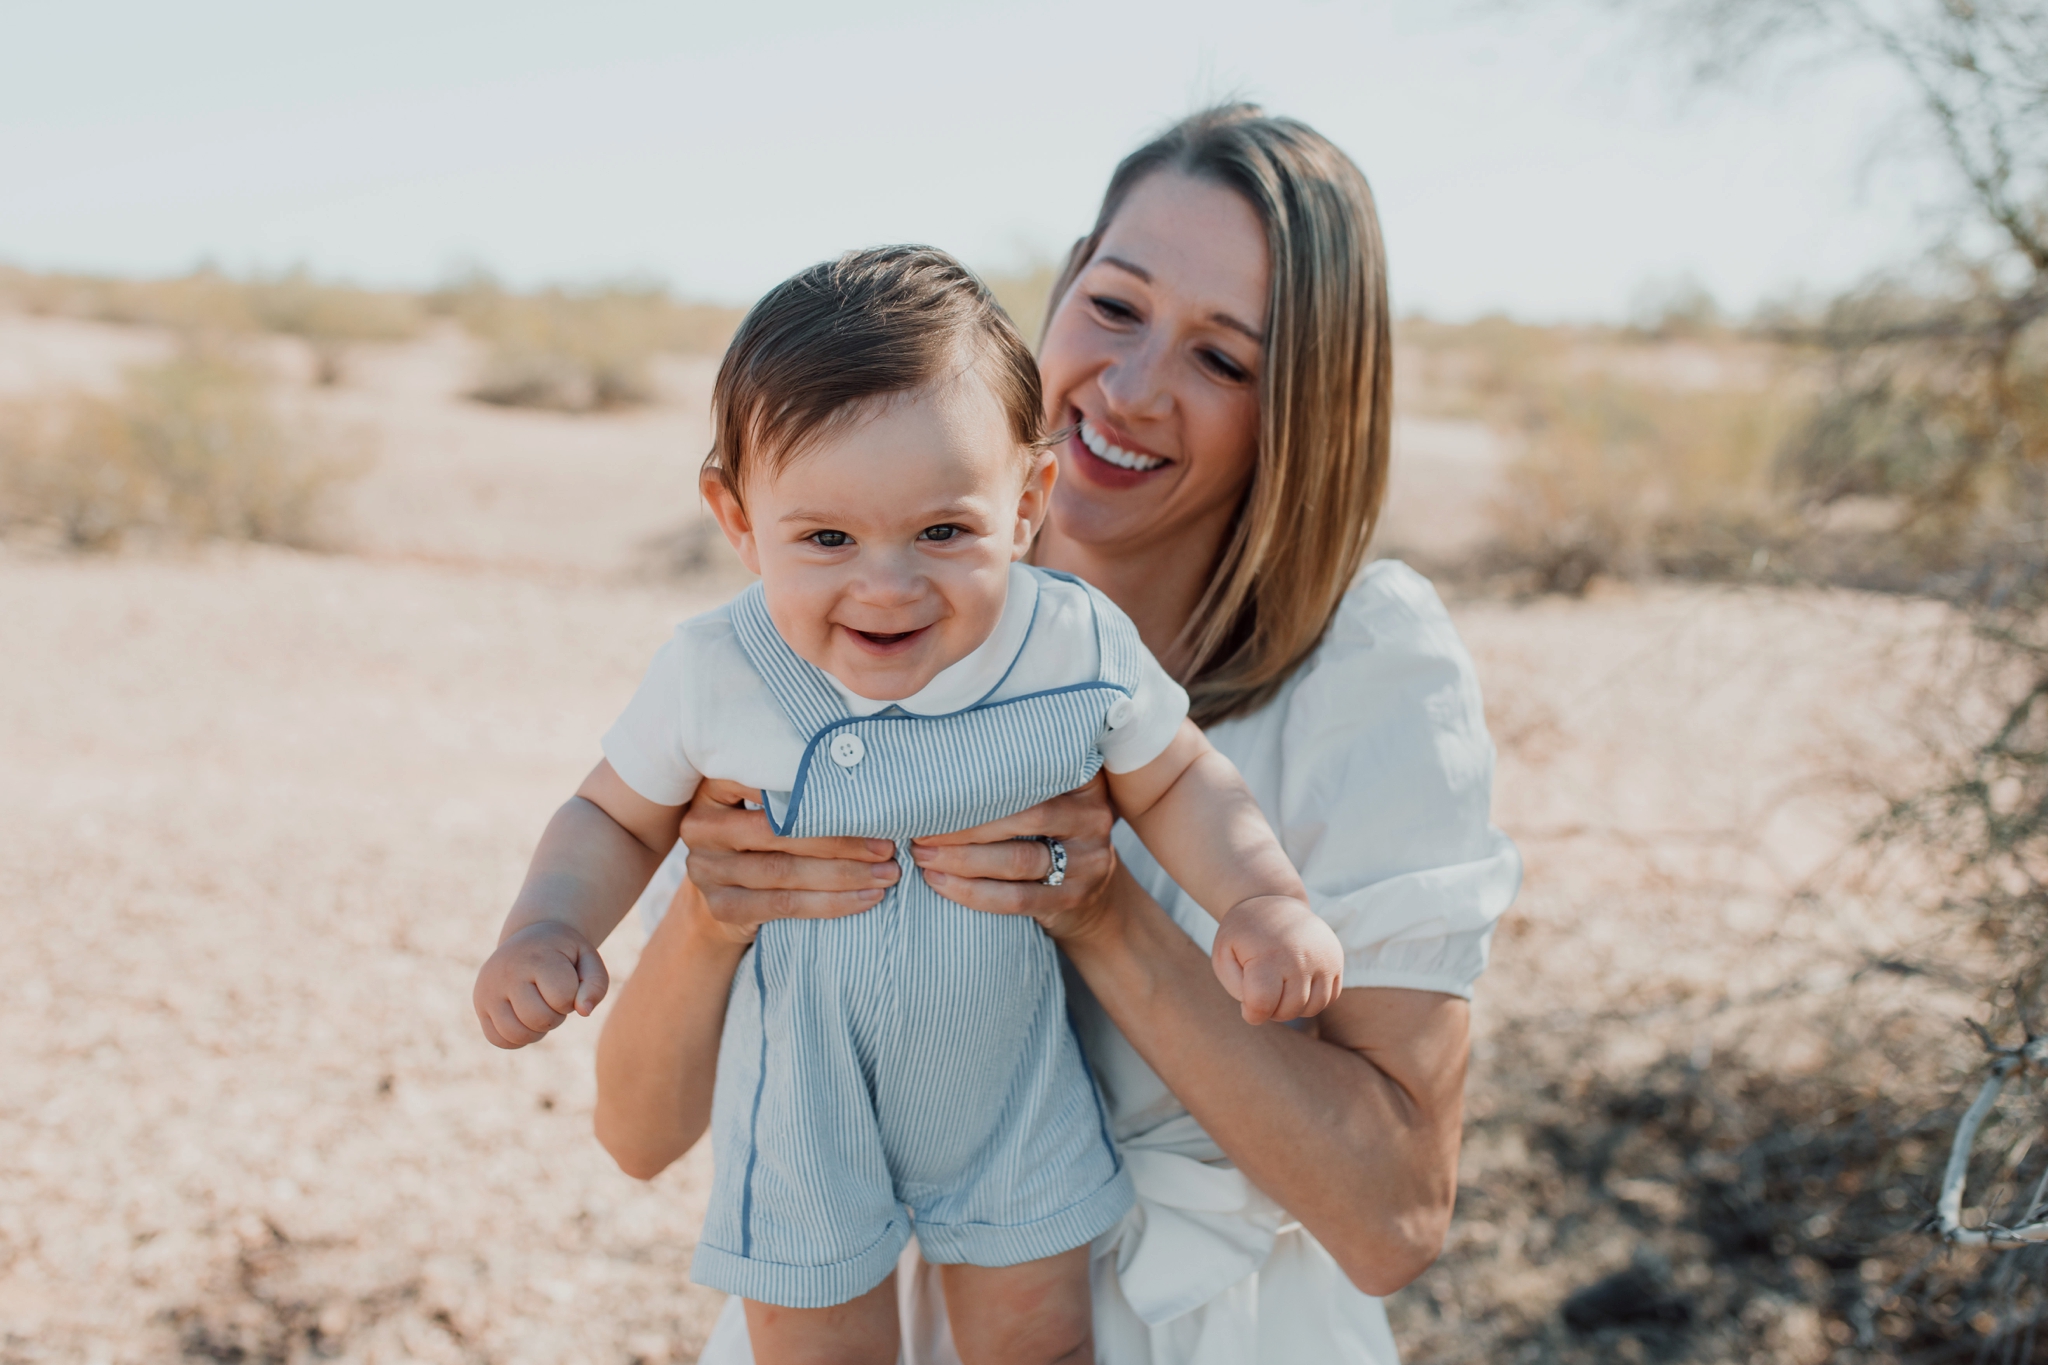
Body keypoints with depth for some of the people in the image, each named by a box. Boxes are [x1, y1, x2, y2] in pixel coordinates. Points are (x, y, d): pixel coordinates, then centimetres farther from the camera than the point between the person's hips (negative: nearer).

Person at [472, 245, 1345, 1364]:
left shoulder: (1079, 650, -19)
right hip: (806, 1109, -1)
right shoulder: (712, 677, -21)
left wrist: (1266, 900, -17)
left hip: (1013, 1097, 1)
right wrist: (544, 928, -22)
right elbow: (615, 817, -3)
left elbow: (1175, 781, -1)